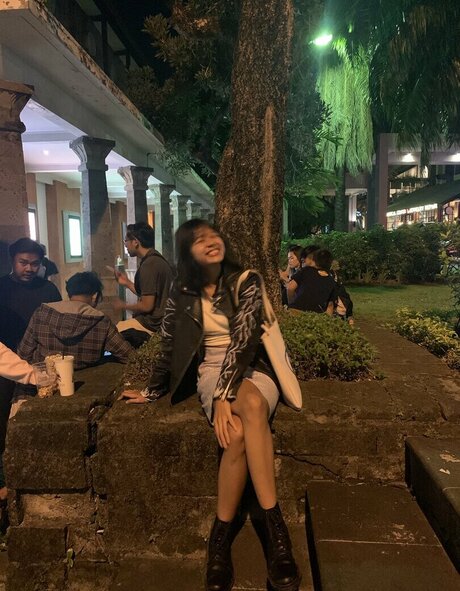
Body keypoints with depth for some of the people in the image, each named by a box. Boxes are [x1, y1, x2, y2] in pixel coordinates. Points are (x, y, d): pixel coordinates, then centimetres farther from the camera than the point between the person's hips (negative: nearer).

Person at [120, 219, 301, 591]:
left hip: (251, 369, -1)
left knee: (252, 405, -37)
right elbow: (169, 347, 12)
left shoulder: (246, 282, -5)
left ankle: (222, 534, -32)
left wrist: (225, 396, -25)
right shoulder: (183, 293, 3)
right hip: (211, 372, 1)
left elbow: (243, 338, -16)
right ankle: (274, 525, -15)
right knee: (236, 432, -31)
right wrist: (152, 392, 17)